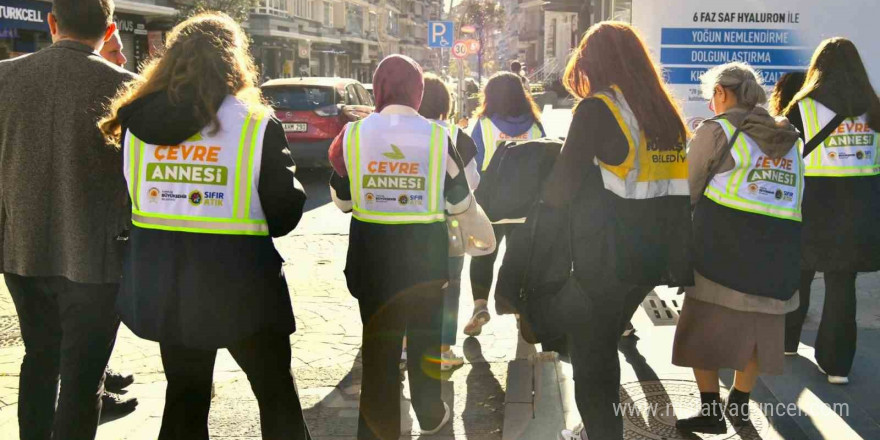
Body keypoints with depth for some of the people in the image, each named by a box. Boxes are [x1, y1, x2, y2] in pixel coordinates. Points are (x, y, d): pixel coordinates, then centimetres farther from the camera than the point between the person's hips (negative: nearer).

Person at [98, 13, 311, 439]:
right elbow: (285, 212, -10)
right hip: (238, 286, -4)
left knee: (184, 397, 18)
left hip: (161, 284, 4)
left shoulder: (137, 124, 0)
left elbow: (128, 197, 6)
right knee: (277, 395, 15)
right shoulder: (258, 125, -11)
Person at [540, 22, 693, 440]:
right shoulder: (665, 112, 9)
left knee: (588, 355, 7)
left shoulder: (597, 109, -13)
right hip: (650, 258, 7)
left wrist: (541, 199, 5)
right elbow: (671, 189, 13)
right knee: (603, 346, 23)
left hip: (602, 261, -7)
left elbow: (562, 187, -15)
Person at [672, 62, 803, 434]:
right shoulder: (788, 138, 15)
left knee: (705, 327, 6)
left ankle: (711, 410, 6)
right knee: (757, 327, 15)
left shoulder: (717, 129, -1)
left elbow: (686, 190, 4)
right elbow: (796, 195, 16)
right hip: (780, 248, 5)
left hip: (724, 245, -5)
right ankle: (740, 404, 25)